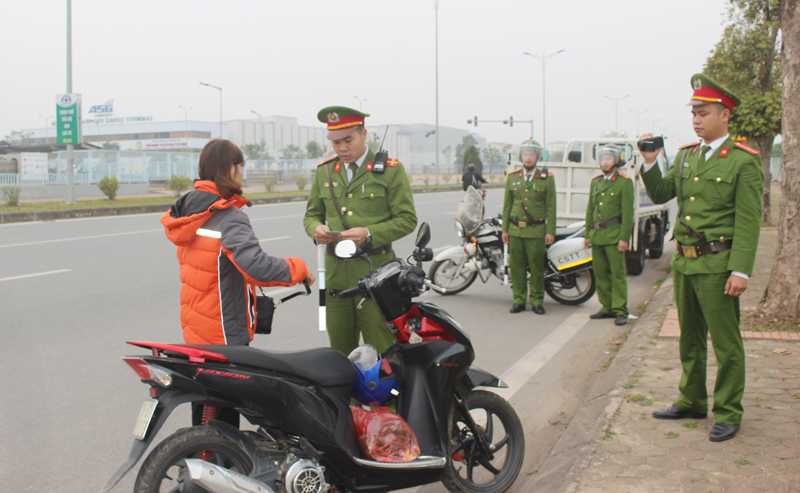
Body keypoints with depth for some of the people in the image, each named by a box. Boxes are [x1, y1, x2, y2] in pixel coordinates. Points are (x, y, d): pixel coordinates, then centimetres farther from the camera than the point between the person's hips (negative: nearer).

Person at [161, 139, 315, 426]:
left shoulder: (189, 211, 6)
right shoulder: (228, 218, -21)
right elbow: (256, 265, -35)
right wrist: (298, 269, -20)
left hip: (195, 329, 9)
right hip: (225, 334, -9)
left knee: (205, 411, 21)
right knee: (225, 415, 2)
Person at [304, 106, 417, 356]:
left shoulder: (390, 169, -1)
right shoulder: (324, 170, 12)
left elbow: (407, 219, -4)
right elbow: (312, 213, 19)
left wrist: (369, 234, -18)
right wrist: (316, 229, -5)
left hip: (376, 272, -4)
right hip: (335, 272, 4)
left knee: (380, 350, -2)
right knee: (340, 350, 10)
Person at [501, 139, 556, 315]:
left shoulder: (547, 179, 3)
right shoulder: (512, 178, 11)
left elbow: (551, 207, 1)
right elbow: (507, 205, 13)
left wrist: (550, 231, -4)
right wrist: (505, 229, 8)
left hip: (536, 231, -2)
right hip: (515, 230, 2)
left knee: (537, 267, -1)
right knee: (517, 267, 3)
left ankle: (537, 301, 10)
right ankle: (519, 300, 13)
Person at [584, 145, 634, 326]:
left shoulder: (624, 182, -3)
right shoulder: (595, 182, 17)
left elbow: (627, 212, -8)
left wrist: (624, 238, -14)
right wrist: (587, 235, 15)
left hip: (614, 234, -6)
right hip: (597, 235, 6)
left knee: (618, 274, -6)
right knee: (600, 273, 8)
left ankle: (620, 311, -3)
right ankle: (608, 308, 16)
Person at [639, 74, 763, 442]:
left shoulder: (744, 161, -8)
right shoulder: (685, 155, 12)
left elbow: (749, 221, -12)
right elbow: (660, 195, 15)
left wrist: (741, 271, -18)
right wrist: (649, 163, -1)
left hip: (717, 265, -7)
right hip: (684, 261, 7)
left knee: (726, 343, 1)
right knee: (690, 338, 17)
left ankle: (728, 413, 11)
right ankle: (692, 401, 30)